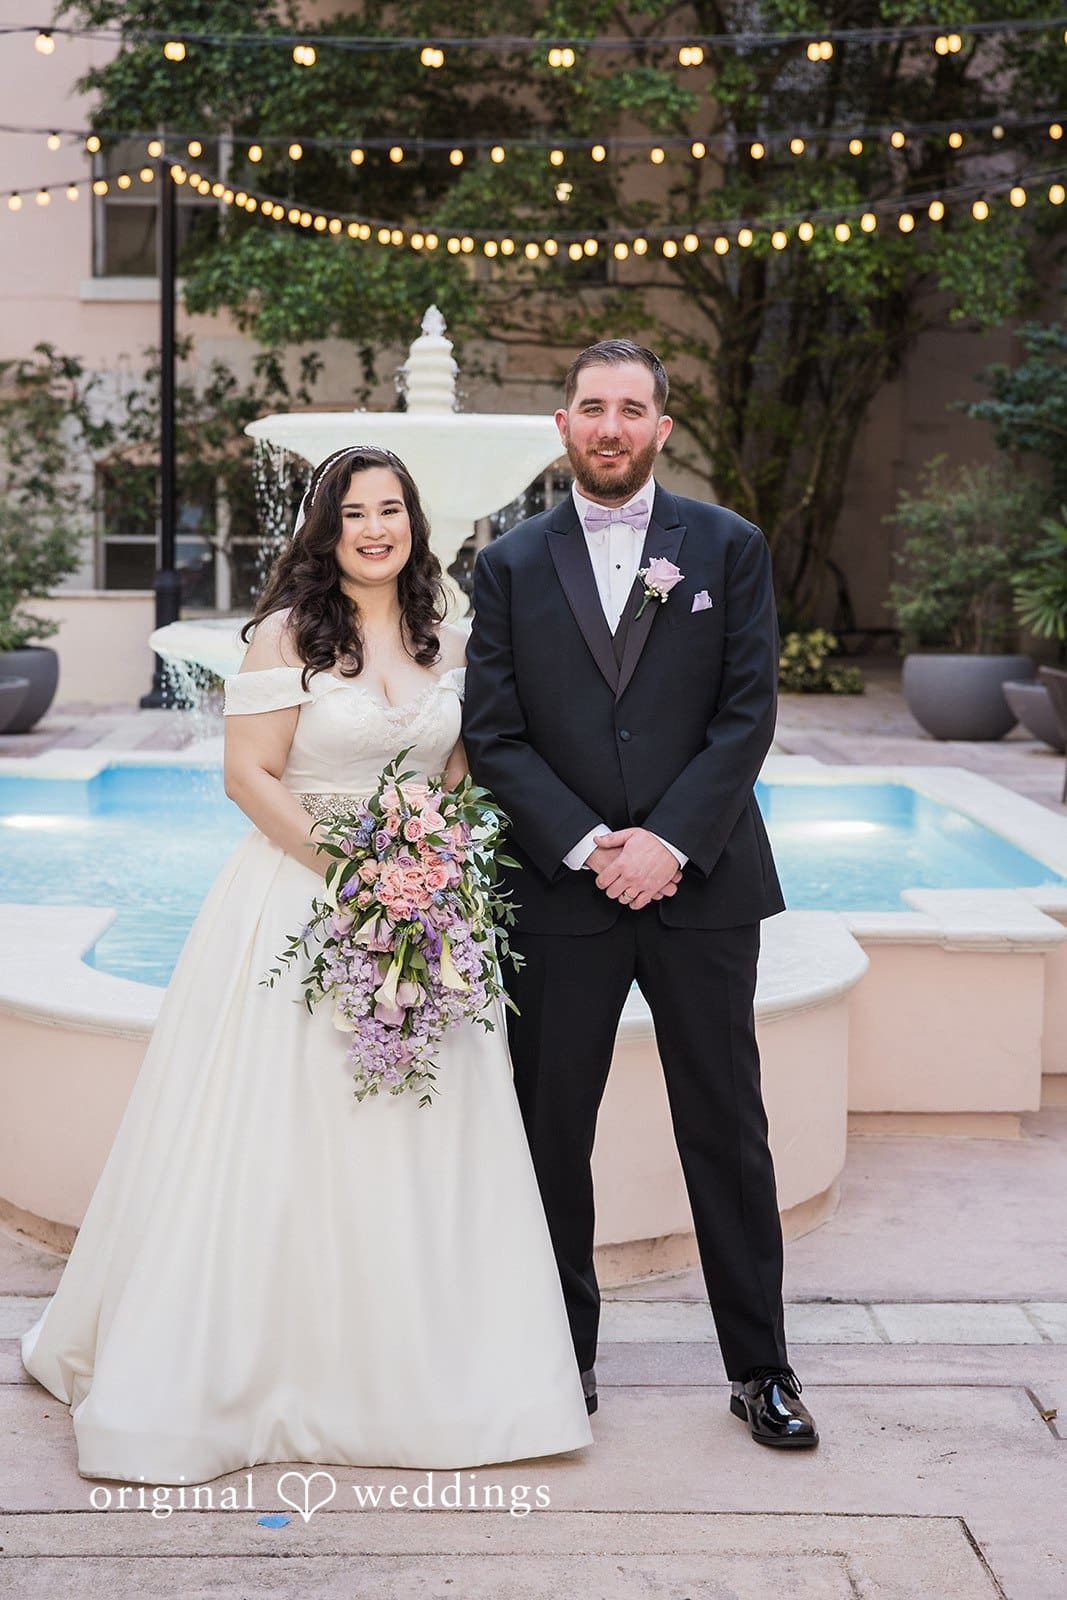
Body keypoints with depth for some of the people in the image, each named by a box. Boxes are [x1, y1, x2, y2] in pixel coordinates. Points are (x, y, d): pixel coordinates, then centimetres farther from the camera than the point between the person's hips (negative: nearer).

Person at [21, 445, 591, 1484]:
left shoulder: (446, 644, 10)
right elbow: (249, 775, -10)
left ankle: (421, 1377, 20)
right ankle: (236, 1364, 17)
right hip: (298, 899, -4)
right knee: (280, 1140, 0)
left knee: (421, 1146, 6)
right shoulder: (290, 633, -5)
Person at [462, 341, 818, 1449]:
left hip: (702, 886, -1)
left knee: (728, 1133, 6)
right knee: (552, 1135, 7)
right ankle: (564, 1357, 22)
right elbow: (493, 735, 0)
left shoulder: (729, 548, 5)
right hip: (558, 892, 1)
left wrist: (670, 840, -13)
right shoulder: (510, 566, 6)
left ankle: (759, 1366, 18)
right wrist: (585, 846, -12)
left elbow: (748, 713, -2)